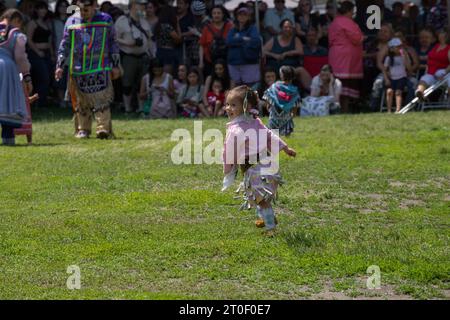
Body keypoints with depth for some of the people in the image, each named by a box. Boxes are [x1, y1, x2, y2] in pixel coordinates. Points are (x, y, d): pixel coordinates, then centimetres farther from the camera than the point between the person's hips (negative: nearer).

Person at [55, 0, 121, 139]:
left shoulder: (106, 20, 5)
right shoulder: (72, 21, 6)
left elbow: (113, 43, 10)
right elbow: (65, 45, 9)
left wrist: (116, 65, 7)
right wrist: (60, 66, 2)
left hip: (100, 68, -2)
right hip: (78, 69, 2)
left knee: (102, 100, -10)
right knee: (81, 102, 6)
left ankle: (104, 129, -11)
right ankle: (83, 130, 15)